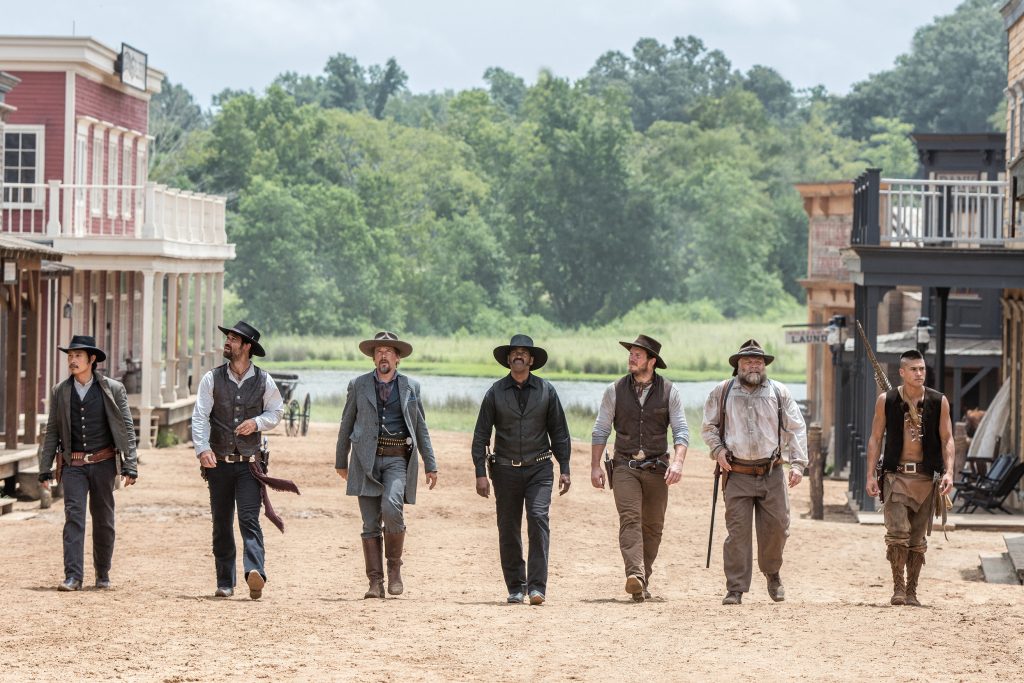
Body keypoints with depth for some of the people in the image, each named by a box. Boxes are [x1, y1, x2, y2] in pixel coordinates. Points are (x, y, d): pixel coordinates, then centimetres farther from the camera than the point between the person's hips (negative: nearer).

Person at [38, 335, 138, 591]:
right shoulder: (60, 392, 6)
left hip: (103, 463, -1)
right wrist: (45, 469, 5)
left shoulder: (113, 389, 0)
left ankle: (103, 573, 24)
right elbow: (52, 432, 10)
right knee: (74, 516, -11)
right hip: (73, 464, 1)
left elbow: (127, 429, 0)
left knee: (103, 519, 8)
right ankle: (73, 576, -15)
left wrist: (130, 466, -6)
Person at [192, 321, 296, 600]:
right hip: (219, 463, 2)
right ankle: (225, 583, 15)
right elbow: (200, 417, -6)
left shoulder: (264, 381, 3)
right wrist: (203, 448, -22)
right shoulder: (212, 379, 1)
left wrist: (258, 422, -8)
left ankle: (255, 573, -30)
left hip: (249, 464, -1)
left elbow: (276, 411, 14)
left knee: (249, 519, -16)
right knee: (221, 525, 7)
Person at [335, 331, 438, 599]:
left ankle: (394, 568, -6)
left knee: (391, 507, -24)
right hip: (367, 459, 1)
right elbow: (346, 425, 17)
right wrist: (341, 462, 16)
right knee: (371, 524, -2)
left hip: (397, 458, -1)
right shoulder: (358, 386, 12)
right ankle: (375, 582, 1)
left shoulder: (411, 387, 12)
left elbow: (421, 429, 15)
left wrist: (430, 465, 11)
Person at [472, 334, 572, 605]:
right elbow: (481, 435, 3)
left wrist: (564, 469, 3)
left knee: (538, 518, -16)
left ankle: (537, 586, -18)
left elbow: (559, 432, 9)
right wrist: (480, 473, -4)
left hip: (539, 469, -1)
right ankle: (516, 588, 14)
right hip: (506, 469, 1)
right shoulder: (495, 392, 3)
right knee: (508, 530, 3)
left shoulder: (546, 390, 4)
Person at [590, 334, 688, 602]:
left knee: (653, 526, 4)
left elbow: (681, 430, -1)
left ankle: (644, 580, 15)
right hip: (625, 466, -1)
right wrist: (595, 466, 0)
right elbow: (600, 431, 8)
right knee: (630, 519, -18)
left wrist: (678, 462, -16)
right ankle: (635, 576, -33)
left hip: (657, 468, 1)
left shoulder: (669, 391, 3)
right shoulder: (615, 391, 4)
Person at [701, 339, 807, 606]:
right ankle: (735, 589, -2)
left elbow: (796, 429, 7)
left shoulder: (779, 393, 7)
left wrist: (798, 463, -4)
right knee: (737, 531, -6)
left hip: (772, 474, 1)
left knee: (776, 528, 1)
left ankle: (772, 573, 28)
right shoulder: (722, 392, 6)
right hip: (737, 474, -1)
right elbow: (708, 427, 14)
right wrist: (717, 450, -4)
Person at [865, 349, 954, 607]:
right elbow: (875, 438, 5)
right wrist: (870, 475, -1)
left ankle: (911, 591, 13)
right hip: (896, 476, -1)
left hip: (925, 478, 1)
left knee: (918, 539, 5)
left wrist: (948, 472, -9)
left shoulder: (939, 402, 3)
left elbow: (947, 439, 4)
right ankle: (898, 588, -5)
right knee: (897, 533, -14)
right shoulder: (886, 401, 1)